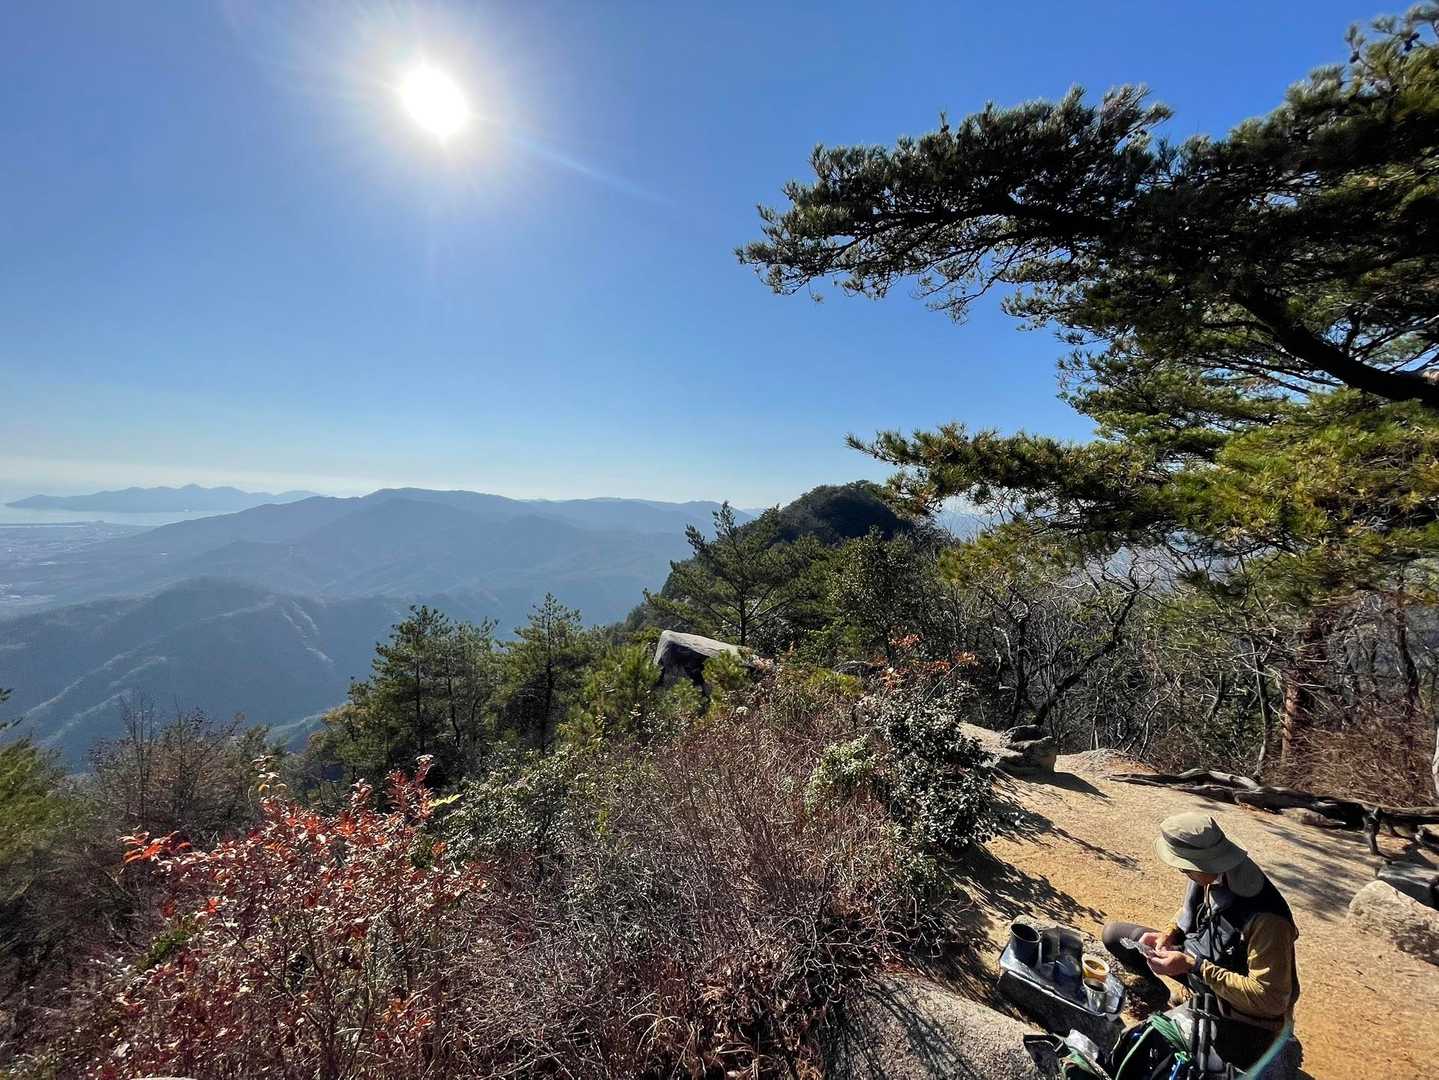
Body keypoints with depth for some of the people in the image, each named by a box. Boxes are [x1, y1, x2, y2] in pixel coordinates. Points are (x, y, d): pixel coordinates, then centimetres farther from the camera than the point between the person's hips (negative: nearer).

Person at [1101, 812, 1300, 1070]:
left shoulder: (1265, 919, -36)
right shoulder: (1211, 875, -15)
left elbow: (1271, 999, -28)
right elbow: (1190, 911, 7)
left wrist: (1193, 966, -30)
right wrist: (1167, 934, -10)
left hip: (1243, 1011, -5)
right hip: (1200, 962, 6)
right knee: (1113, 934, -1)